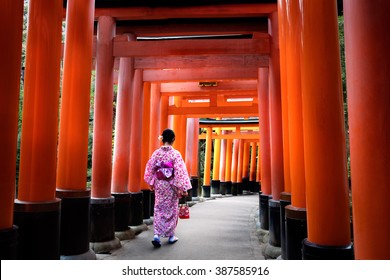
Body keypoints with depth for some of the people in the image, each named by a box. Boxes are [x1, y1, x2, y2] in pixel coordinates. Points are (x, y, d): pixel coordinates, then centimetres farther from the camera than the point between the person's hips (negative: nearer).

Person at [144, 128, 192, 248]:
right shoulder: (175, 154, -13)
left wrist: (151, 183, 17)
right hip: (171, 185, -3)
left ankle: (157, 235, -2)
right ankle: (171, 236, 23)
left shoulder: (156, 153, -3)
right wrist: (183, 188, -12)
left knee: (159, 209, 11)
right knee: (171, 209, 12)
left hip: (159, 185, 3)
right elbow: (180, 172, -16)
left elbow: (150, 169, 4)